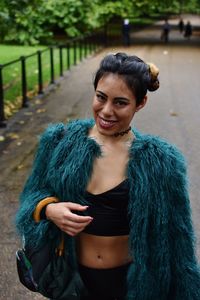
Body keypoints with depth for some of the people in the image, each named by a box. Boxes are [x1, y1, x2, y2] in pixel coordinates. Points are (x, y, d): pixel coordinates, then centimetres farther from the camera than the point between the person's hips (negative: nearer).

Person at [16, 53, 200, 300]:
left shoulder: (160, 161, -13)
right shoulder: (59, 141, -8)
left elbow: (174, 237, -6)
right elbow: (33, 194, 1)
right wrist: (49, 209, -21)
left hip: (132, 278, -1)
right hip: (72, 274, 2)